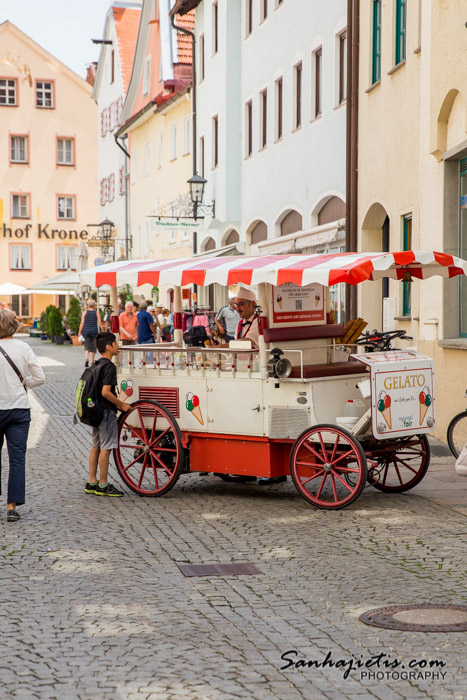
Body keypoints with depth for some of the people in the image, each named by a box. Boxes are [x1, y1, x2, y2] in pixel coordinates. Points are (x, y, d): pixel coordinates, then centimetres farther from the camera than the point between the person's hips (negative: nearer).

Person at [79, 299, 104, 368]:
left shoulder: (85, 312, -1)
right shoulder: (96, 313, -1)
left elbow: (82, 322, -5)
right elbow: (100, 323, -5)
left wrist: (80, 331, -1)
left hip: (86, 331, 0)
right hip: (94, 331, 0)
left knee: (87, 346, 1)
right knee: (93, 346, 11)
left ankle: (86, 359, -23)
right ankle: (92, 362, 15)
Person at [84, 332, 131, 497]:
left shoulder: (98, 365, 12)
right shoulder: (109, 366, -16)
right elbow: (105, 392, -23)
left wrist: (116, 403, 18)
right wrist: (121, 404, -13)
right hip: (106, 411, -9)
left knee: (96, 446, 13)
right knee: (106, 448, -4)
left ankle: (91, 483, 18)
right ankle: (103, 485, 0)